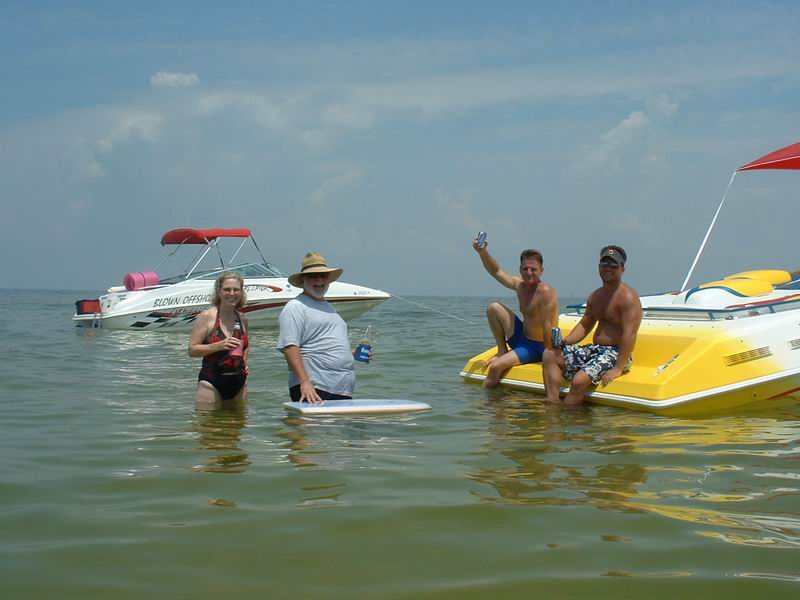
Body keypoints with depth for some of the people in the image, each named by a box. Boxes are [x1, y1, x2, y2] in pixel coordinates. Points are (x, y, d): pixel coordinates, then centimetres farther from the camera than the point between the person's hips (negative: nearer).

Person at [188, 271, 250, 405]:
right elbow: (192, 350, -10)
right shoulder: (207, 316, -7)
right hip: (211, 383, -5)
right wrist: (218, 346, -22)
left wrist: (245, 362, 10)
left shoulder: (242, 319, 9)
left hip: (239, 384, 5)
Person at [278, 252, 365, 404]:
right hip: (314, 391, -8)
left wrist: (353, 353, 17)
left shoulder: (329, 306, 25)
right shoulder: (295, 307, -4)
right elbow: (289, 347, -16)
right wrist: (305, 383, -25)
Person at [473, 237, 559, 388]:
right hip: (521, 338, 8)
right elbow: (497, 272, 12)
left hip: (536, 348, -8)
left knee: (495, 367, -23)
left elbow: (547, 327, -24)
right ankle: (502, 351, 9)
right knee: (494, 308, 6)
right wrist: (483, 252, -4)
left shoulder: (545, 291, -22)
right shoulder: (519, 284, 2)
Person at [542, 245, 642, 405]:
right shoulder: (595, 296, 15)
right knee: (550, 354, -2)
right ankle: (552, 404, -15)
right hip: (595, 349, 9)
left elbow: (629, 334, -21)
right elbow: (584, 325, 21)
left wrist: (618, 368, -28)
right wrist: (565, 341, 0)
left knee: (579, 380, -31)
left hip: (615, 353, -9)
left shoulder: (627, 297, -13)